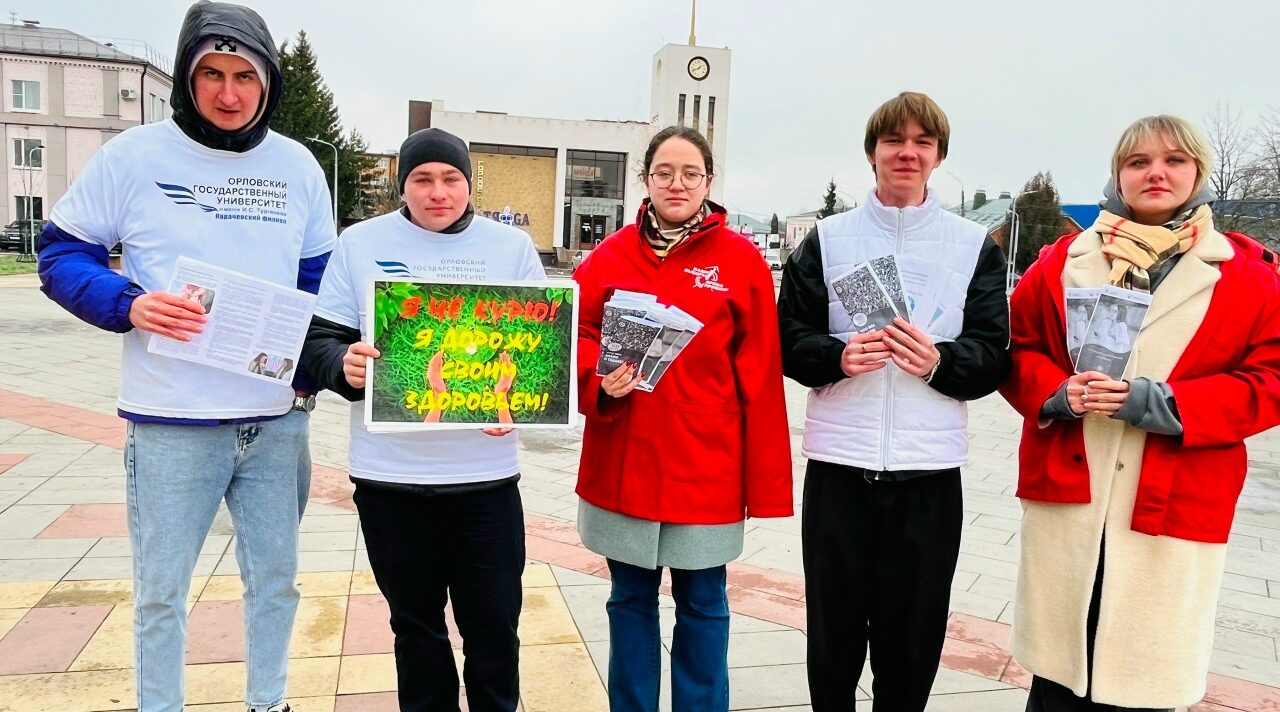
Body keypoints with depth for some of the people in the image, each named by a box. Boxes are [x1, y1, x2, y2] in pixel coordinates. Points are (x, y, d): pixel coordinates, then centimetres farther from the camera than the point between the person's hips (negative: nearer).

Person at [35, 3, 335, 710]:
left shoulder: (297, 166, 4)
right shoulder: (133, 156, -4)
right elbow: (61, 254, 1)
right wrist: (129, 304, -18)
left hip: (276, 418, 3)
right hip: (170, 420, -2)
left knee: (275, 577, 16)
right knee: (160, 590, 10)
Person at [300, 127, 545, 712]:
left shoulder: (513, 247, 4)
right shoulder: (360, 243, 4)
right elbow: (320, 339, 4)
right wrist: (344, 365, -19)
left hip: (485, 474, 0)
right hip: (389, 475, 1)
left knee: (493, 621, 9)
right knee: (415, 621, 16)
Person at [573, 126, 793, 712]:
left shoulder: (742, 260, -2)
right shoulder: (611, 255, 4)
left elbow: (760, 376, -4)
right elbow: (576, 334, 6)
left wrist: (765, 481, -5)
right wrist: (599, 379, -17)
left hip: (705, 467, -2)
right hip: (623, 465, 2)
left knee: (702, 604, 12)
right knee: (630, 600, 16)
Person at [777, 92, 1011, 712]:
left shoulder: (975, 246, 7)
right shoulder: (827, 239, 7)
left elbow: (995, 353, 3)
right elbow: (790, 337, 3)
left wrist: (941, 361, -17)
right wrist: (838, 355, -17)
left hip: (930, 469, 0)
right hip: (838, 462, 0)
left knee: (912, 638, 10)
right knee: (832, 634, 11)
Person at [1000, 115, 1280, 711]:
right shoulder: (1062, 261, 8)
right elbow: (1016, 348, 10)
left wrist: (1163, 404, -14)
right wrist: (1056, 392, -10)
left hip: (1176, 506, -1)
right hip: (1066, 497, 1)